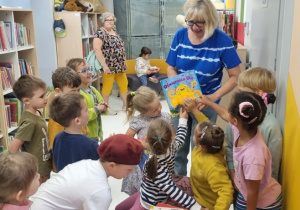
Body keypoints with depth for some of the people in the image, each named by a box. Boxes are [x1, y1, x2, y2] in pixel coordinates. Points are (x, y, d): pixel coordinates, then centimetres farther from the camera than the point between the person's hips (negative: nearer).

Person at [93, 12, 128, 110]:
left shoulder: (114, 31, 15)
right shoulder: (100, 33, -11)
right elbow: (97, 49, -21)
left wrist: (124, 61, 19)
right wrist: (104, 65, -23)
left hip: (119, 65, 8)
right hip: (109, 66, -8)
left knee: (124, 84, 12)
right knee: (107, 86, -1)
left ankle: (125, 105, 24)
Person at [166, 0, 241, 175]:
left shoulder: (222, 40, -15)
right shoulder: (180, 35, -6)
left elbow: (235, 76, -12)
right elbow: (171, 68, 1)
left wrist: (213, 97, -24)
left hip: (205, 104, -3)